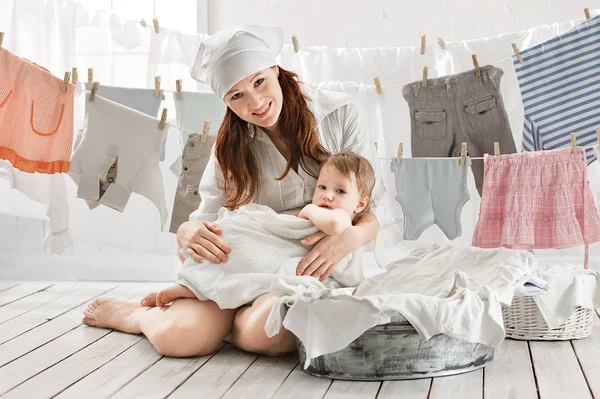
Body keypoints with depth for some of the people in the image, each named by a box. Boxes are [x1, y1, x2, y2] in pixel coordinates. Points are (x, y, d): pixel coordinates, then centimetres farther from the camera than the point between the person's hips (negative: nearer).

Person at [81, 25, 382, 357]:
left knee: (259, 332, -34)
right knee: (176, 336, -25)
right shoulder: (232, 144, 4)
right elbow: (208, 217, -1)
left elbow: (368, 214, -3)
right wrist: (189, 233, -26)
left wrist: (349, 238, -26)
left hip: (321, 271, -1)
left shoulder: (340, 114, -4)